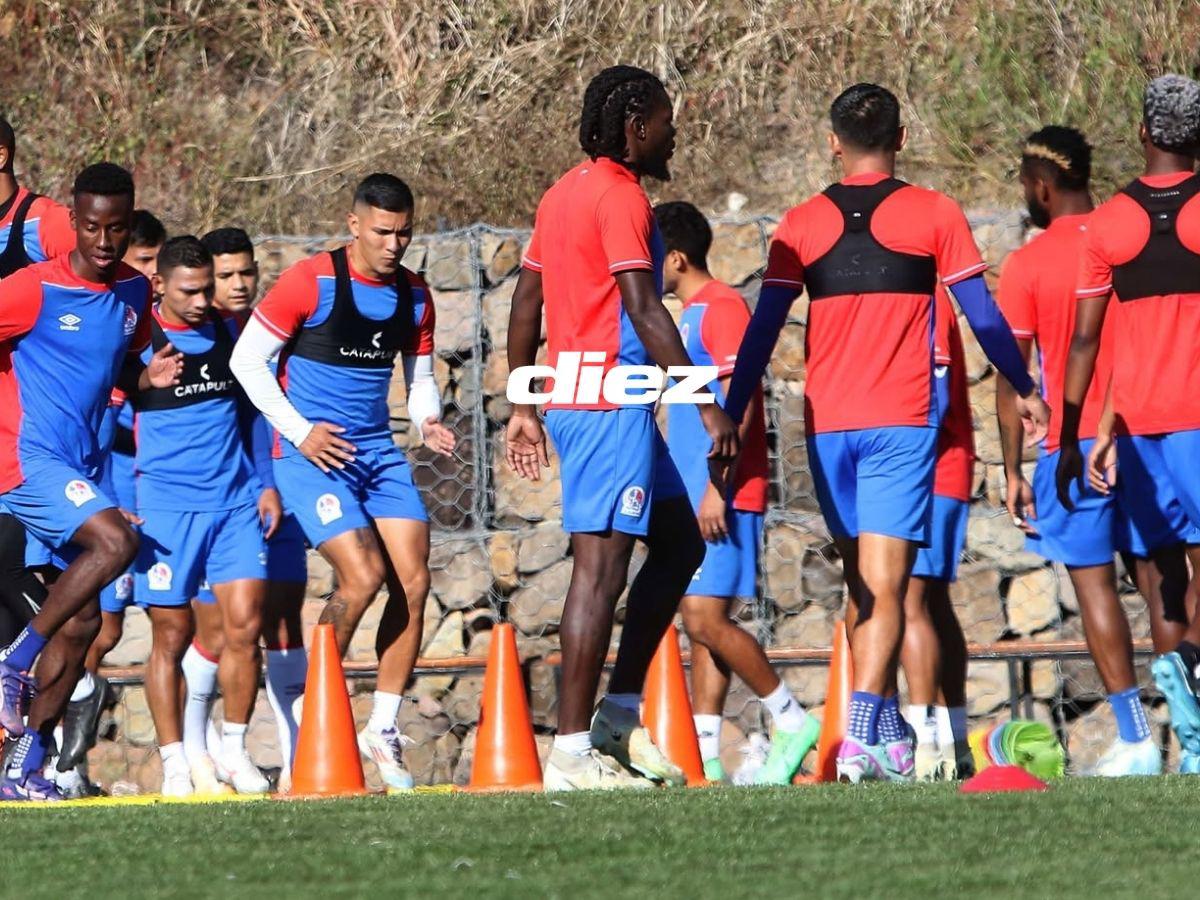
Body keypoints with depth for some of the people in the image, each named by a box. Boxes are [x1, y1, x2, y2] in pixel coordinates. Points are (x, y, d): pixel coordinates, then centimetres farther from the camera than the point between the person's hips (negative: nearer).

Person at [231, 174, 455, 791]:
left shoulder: (413, 295, 7)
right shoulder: (310, 282, -11)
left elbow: (420, 376, 19)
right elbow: (247, 359, -6)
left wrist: (428, 422, -3)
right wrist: (299, 432, -13)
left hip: (379, 451, 6)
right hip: (311, 454, -6)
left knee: (414, 581, -6)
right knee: (364, 576, -20)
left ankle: (384, 730, 5)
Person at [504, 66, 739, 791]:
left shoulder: (564, 194, 17)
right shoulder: (621, 196, -12)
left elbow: (525, 305, 19)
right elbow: (643, 310, -19)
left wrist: (523, 410, 23)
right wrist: (707, 407, -20)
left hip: (572, 398, 10)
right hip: (611, 404, -10)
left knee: (680, 543, 17)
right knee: (600, 569, -9)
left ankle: (620, 712, 15)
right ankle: (572, 752, -9)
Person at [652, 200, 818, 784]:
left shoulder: (721, 308, -10)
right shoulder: (690, 317, 19)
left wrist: (715, 487, -22)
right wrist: (680, 494, 22)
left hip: (724, 497, -10)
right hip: (692, 496, 10)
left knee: (705, 619, -13)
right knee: (700, 622, 6)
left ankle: (791, 720, -4)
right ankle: (705, 755, 4)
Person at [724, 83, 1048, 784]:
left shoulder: (801, 226, 6)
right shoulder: (934, 216, 1)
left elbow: (763, 330, 2)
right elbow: (983, 316, 3)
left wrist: (730, 421, 6)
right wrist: (1028, 392, 16)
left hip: (828, 424, 3)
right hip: (902, 422, -3)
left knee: (862, 585, 15)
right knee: (886, 586, -8)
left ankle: (891, 738, 17)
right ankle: (861, 738, -24)